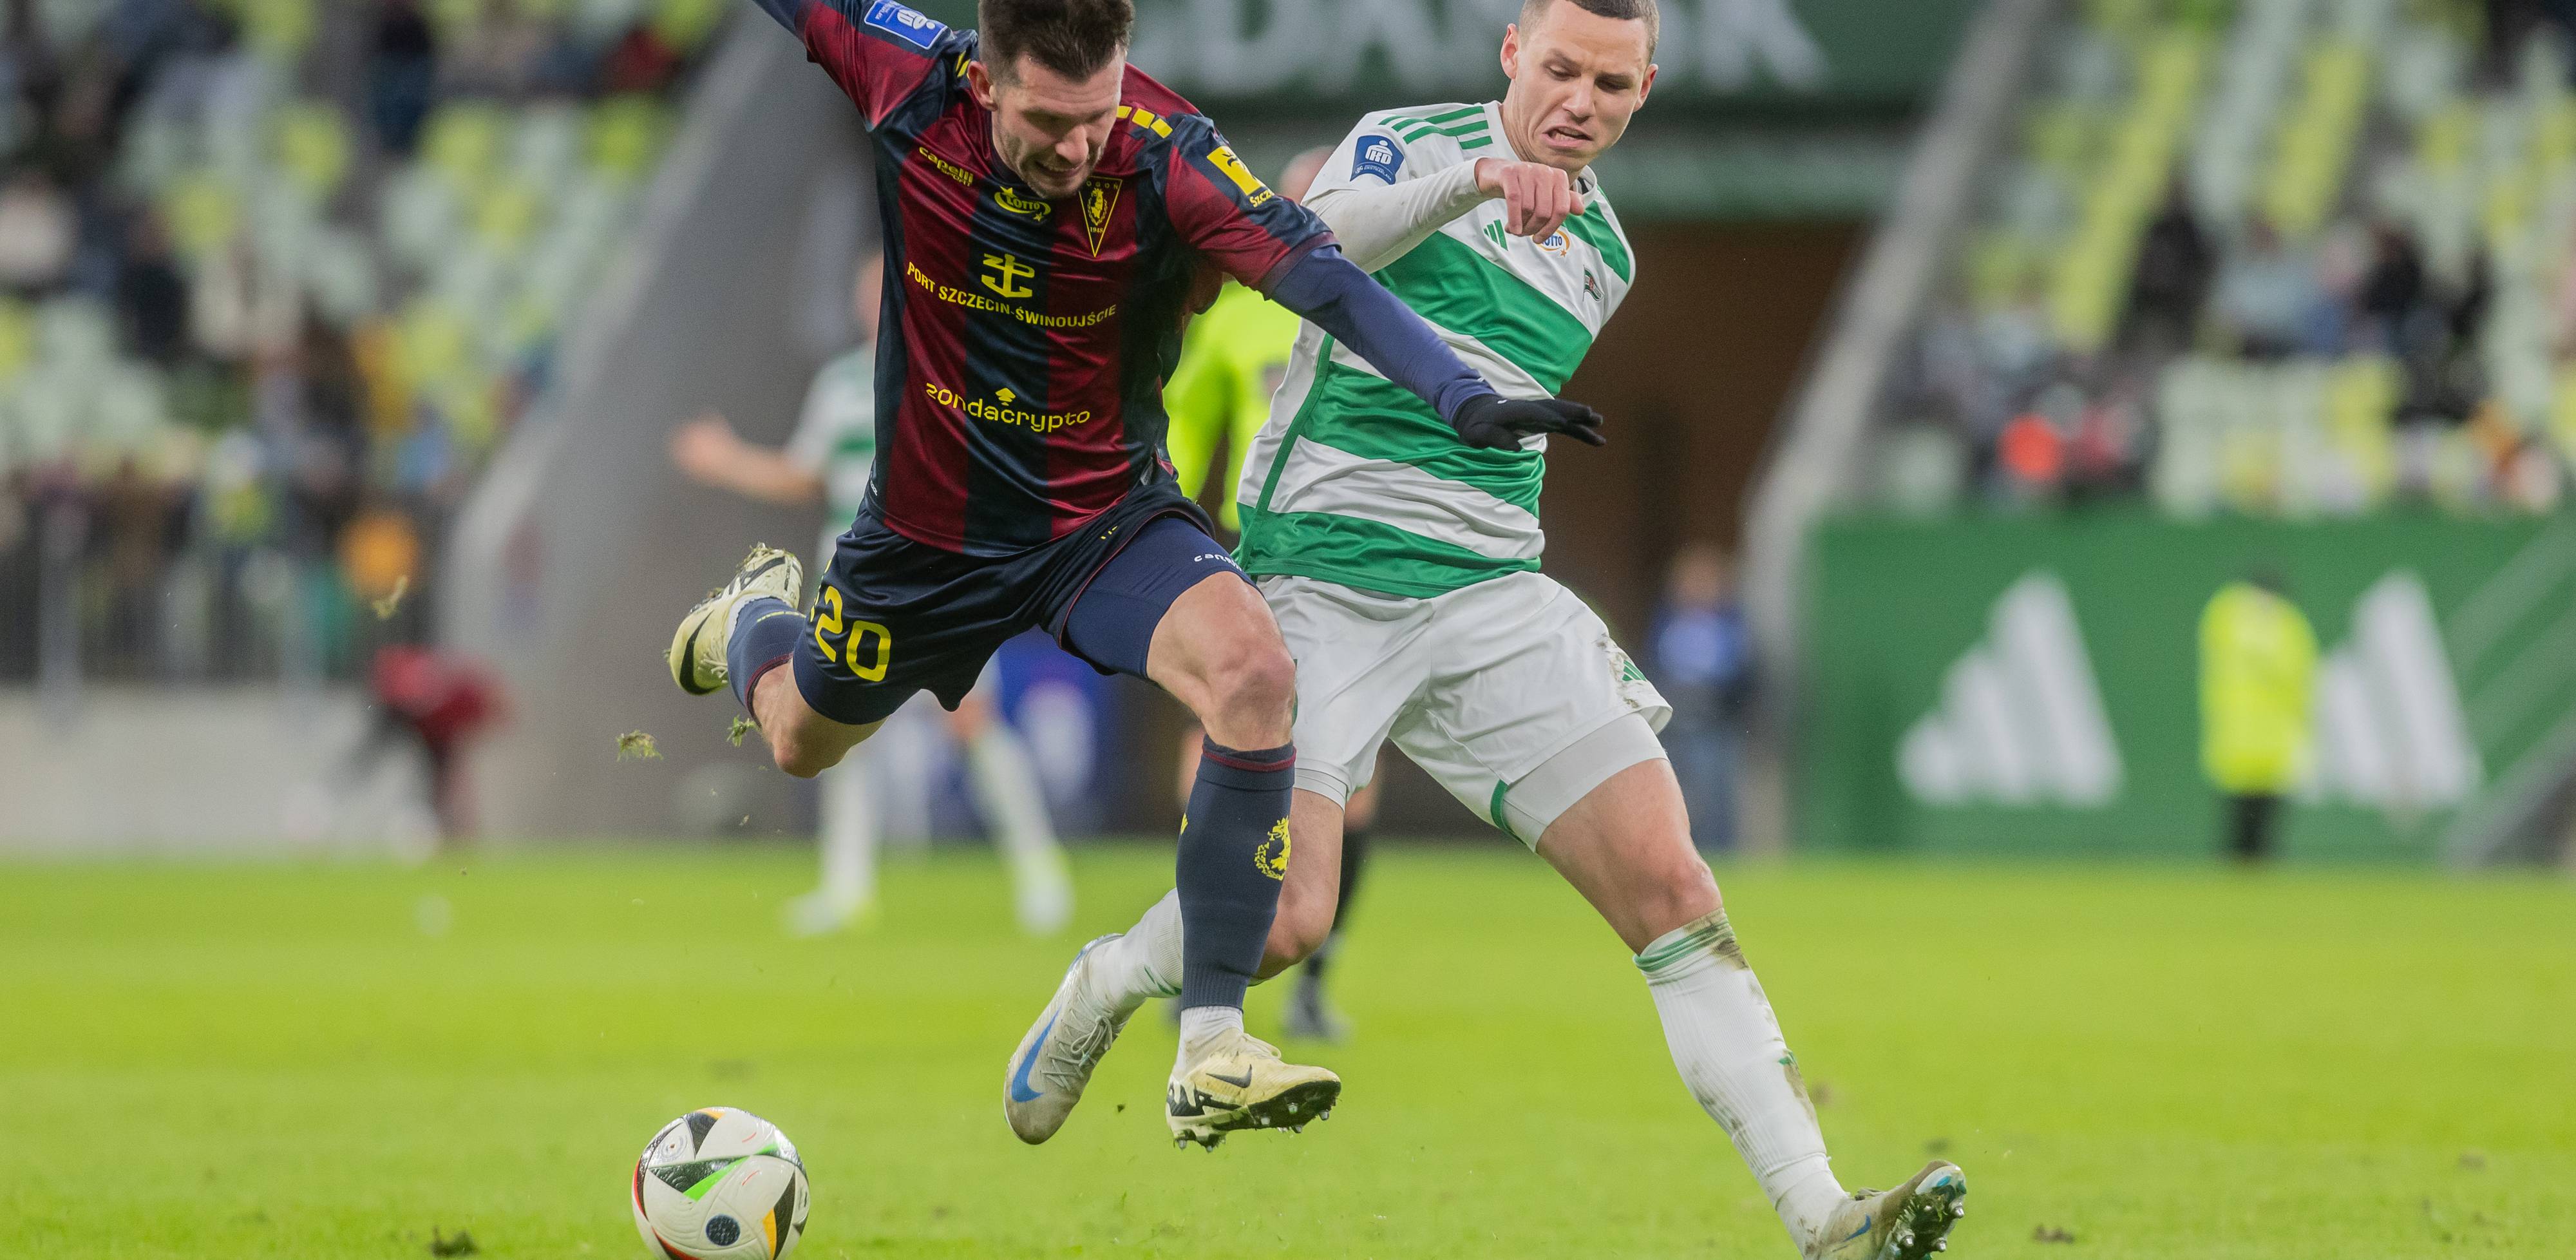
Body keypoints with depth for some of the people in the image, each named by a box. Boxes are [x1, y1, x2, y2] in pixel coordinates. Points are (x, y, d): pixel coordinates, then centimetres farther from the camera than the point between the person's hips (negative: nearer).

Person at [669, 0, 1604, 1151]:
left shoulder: (1166, 155, -26)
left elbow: (1316, 273, -35)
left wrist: (1466, 397, -48)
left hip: (1104, 516, -2)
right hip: (928, 524, 2)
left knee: (1252, 671, -32)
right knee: (800, 740, 24)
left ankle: (1210, 1052, -27)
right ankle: (758, 614, 64)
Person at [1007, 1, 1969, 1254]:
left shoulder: (1601, 255, 16)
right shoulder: (1406, 144, -2)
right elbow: (1320, 247, -25)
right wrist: (1474, 179, -39)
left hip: (1490, 599, 5)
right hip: (1319, 577, -5)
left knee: (1670, 888, -11)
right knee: (1282, 923, -15)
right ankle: (1102, 989, 20)